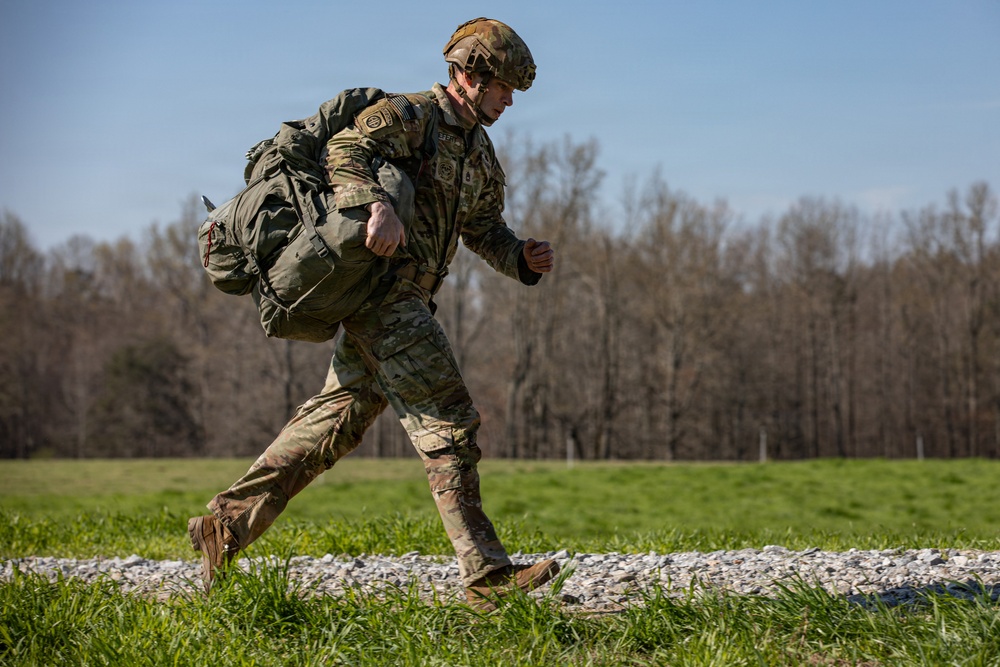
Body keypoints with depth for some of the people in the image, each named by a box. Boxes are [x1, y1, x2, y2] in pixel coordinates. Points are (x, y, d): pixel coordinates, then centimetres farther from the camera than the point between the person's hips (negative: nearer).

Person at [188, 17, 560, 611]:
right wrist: (378, 205, -40)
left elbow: (484, 229, 23)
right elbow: (345, 154, -21)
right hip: (384, 291, -10)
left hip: (407, 302, 10)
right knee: (450, 423, -12)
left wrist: (524, 257, 2)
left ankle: (226, 525, 16)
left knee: (338, 418, 11)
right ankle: (485, 573, -12)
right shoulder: (408, 115, -7)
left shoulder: (481, 151, 20)